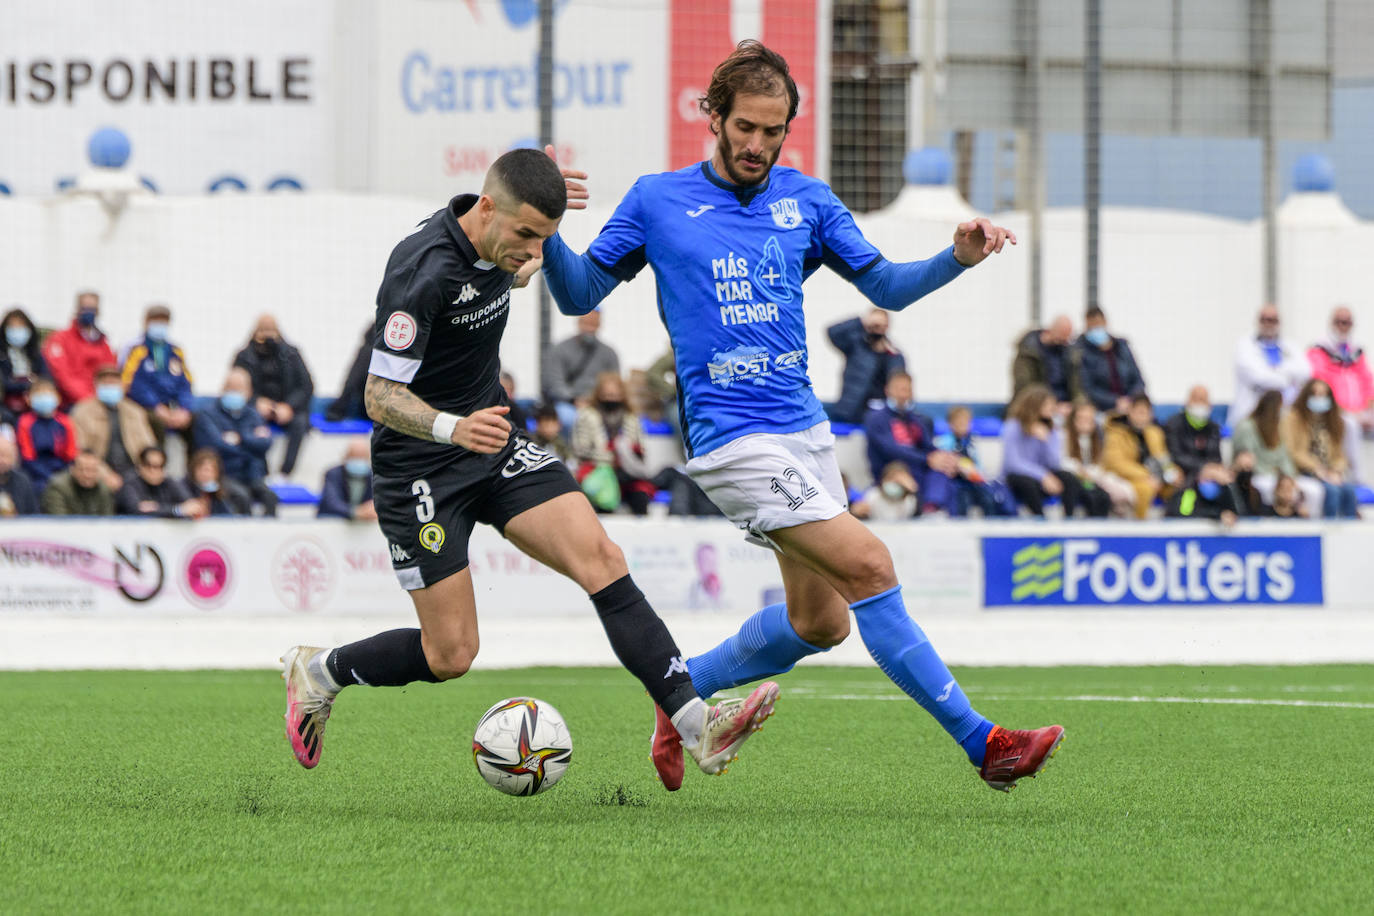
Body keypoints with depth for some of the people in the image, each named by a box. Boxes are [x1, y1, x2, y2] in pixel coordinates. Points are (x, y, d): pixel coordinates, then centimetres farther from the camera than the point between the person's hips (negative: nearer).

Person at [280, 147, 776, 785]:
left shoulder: (496, 246, -1)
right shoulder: (425, 270, -26)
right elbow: (380, 396, -27)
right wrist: (454, 428, -42)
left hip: (497, 448, 7)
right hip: (422, 472, -7)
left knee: (601, 561, -13)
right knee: (451, 655, -5)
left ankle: (697, 724, -21)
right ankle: (317, 672, 22)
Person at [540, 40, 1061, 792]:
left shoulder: (805, 200, 10)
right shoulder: (658, 201, 1)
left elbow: (886, 287, 14)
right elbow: (579, 293, 5)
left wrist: (958, 258, -5)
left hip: (805, 428, 7)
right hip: (732, 440, -7)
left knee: (819, 623, 9)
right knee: (869, 567, -18)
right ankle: (980, 743, -16)